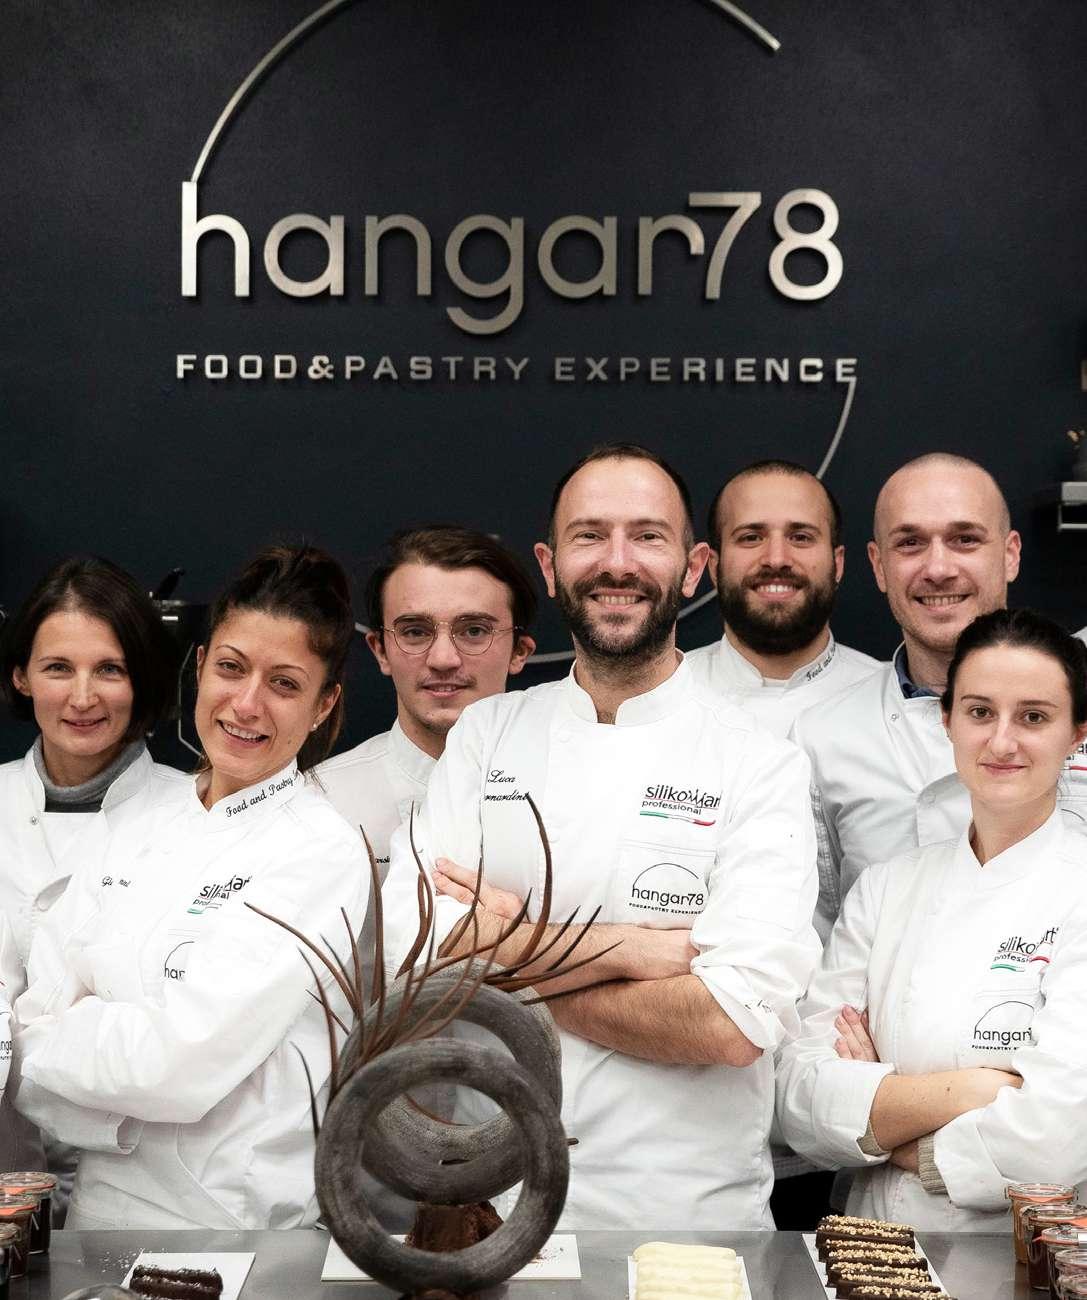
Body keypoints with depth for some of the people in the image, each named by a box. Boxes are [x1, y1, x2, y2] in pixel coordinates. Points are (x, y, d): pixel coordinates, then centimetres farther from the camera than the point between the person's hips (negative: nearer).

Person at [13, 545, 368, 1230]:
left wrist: (54, 1036, -5)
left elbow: (179, 1064, -20)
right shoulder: (137, 835, 7)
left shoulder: (322, 852, -14)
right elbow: (30, 1014, 1)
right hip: (97, 1207, 5)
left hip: (231, 1218, -5)